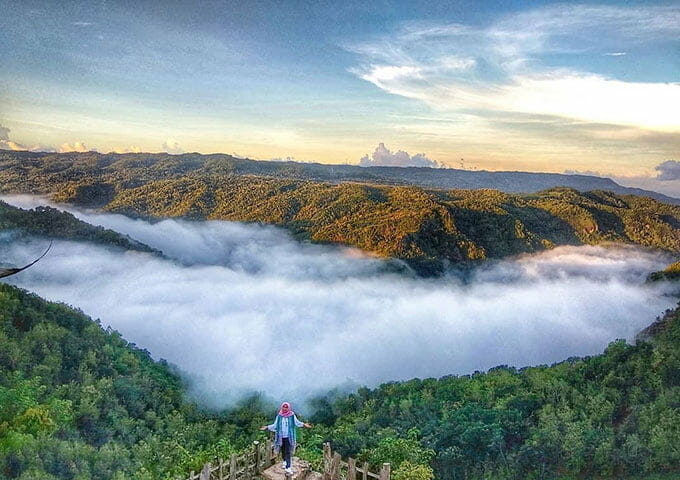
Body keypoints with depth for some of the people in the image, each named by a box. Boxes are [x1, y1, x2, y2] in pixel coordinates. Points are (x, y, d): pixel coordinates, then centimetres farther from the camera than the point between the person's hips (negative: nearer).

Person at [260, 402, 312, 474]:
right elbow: (275, 425, 7)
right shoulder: (279, 416, 1)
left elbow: (297, 422, 3)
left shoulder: (292, 416, -3)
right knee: (283, 451, 13)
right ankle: (285, 462, 38)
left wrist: (304, 425, -9)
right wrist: (267, 427, 1)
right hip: (281, 437, 3)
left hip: (288, 437, -2)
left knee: (287, 452, -8)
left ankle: (288, 467, -10)